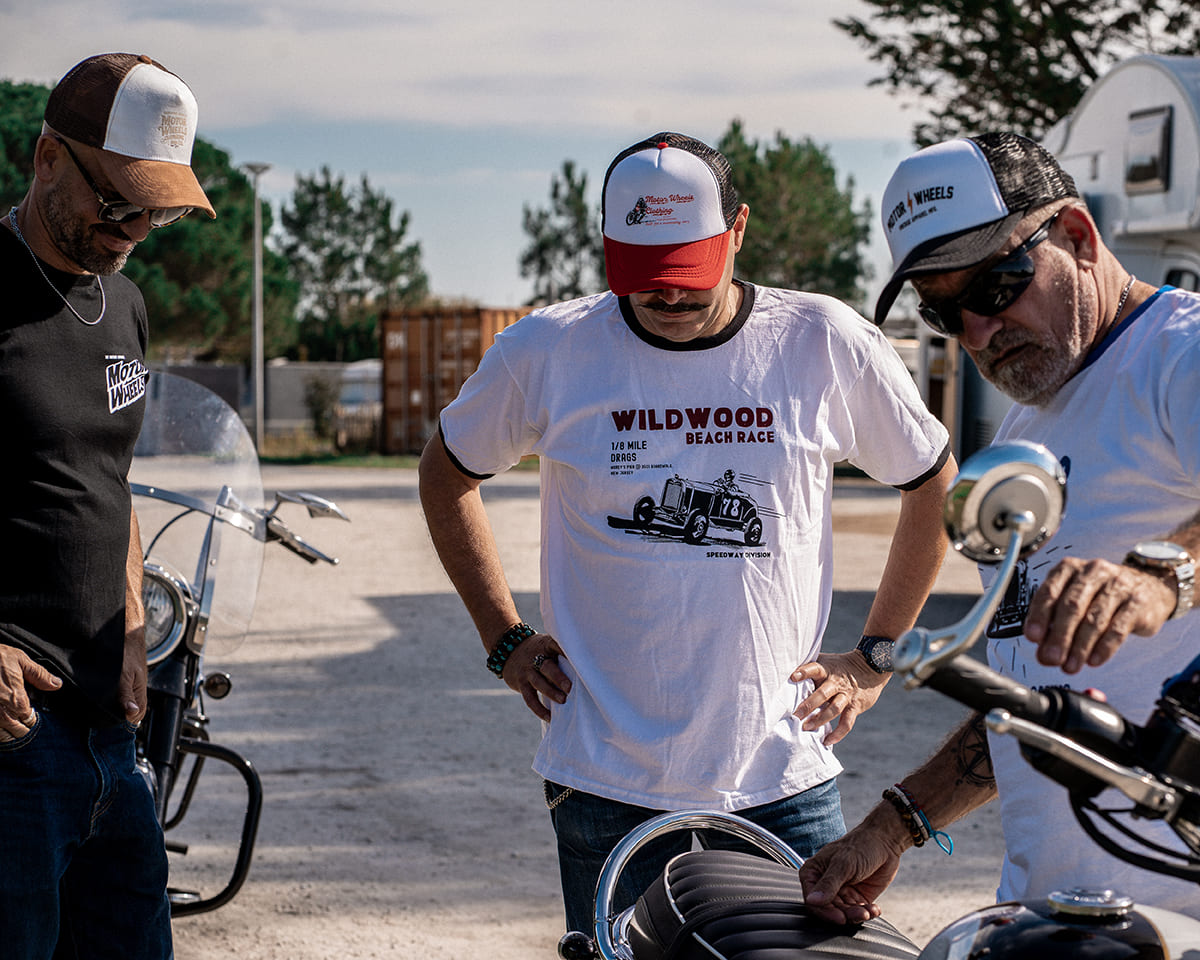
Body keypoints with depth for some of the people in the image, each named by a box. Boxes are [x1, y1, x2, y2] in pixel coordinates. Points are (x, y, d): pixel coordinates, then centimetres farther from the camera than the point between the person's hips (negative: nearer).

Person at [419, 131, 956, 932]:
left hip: (781, 781, 0)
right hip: (604, 787, 0)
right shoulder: (545, 351, -2)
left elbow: (936, 488, 12)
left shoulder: (827, 345, -2)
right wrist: (505, 639, 9)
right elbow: (446, 475, 15)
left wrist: (877, 659, 8)